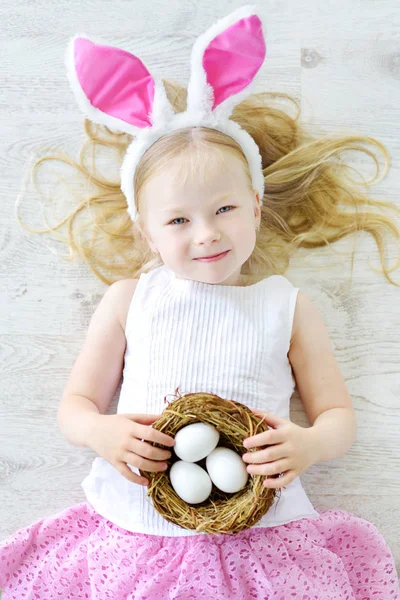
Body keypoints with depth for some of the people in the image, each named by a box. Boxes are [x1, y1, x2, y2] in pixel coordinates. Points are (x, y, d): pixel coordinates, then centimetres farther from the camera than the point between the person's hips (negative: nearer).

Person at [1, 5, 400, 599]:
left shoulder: (287, 305, 3)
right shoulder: (129, 296, 4)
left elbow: (338, 414, 8)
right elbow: (76, 403, 9)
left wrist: (310, 444, -14)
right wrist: (102, 432, -14)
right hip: (134, 525, 1)